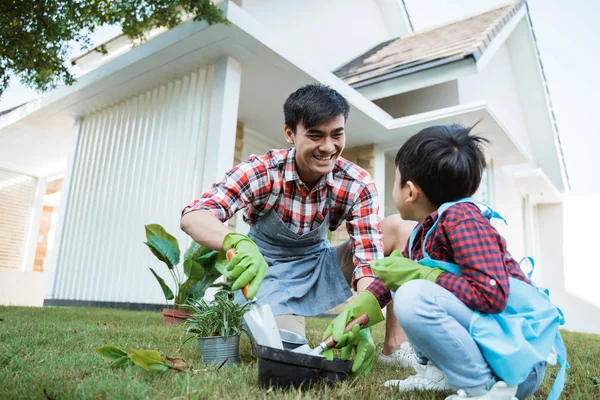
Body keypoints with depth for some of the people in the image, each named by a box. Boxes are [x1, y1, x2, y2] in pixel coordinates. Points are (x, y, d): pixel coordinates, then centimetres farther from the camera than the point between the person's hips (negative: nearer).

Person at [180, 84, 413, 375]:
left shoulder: (358, 185, -18)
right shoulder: (262, 171, -24)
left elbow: (369, 255, -24)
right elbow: (193, 216, -34)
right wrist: (238, 243, -57)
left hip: (320, 264, 3)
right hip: (271, 268, -2)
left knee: (399, 231, -17)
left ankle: (394, 349, -12)